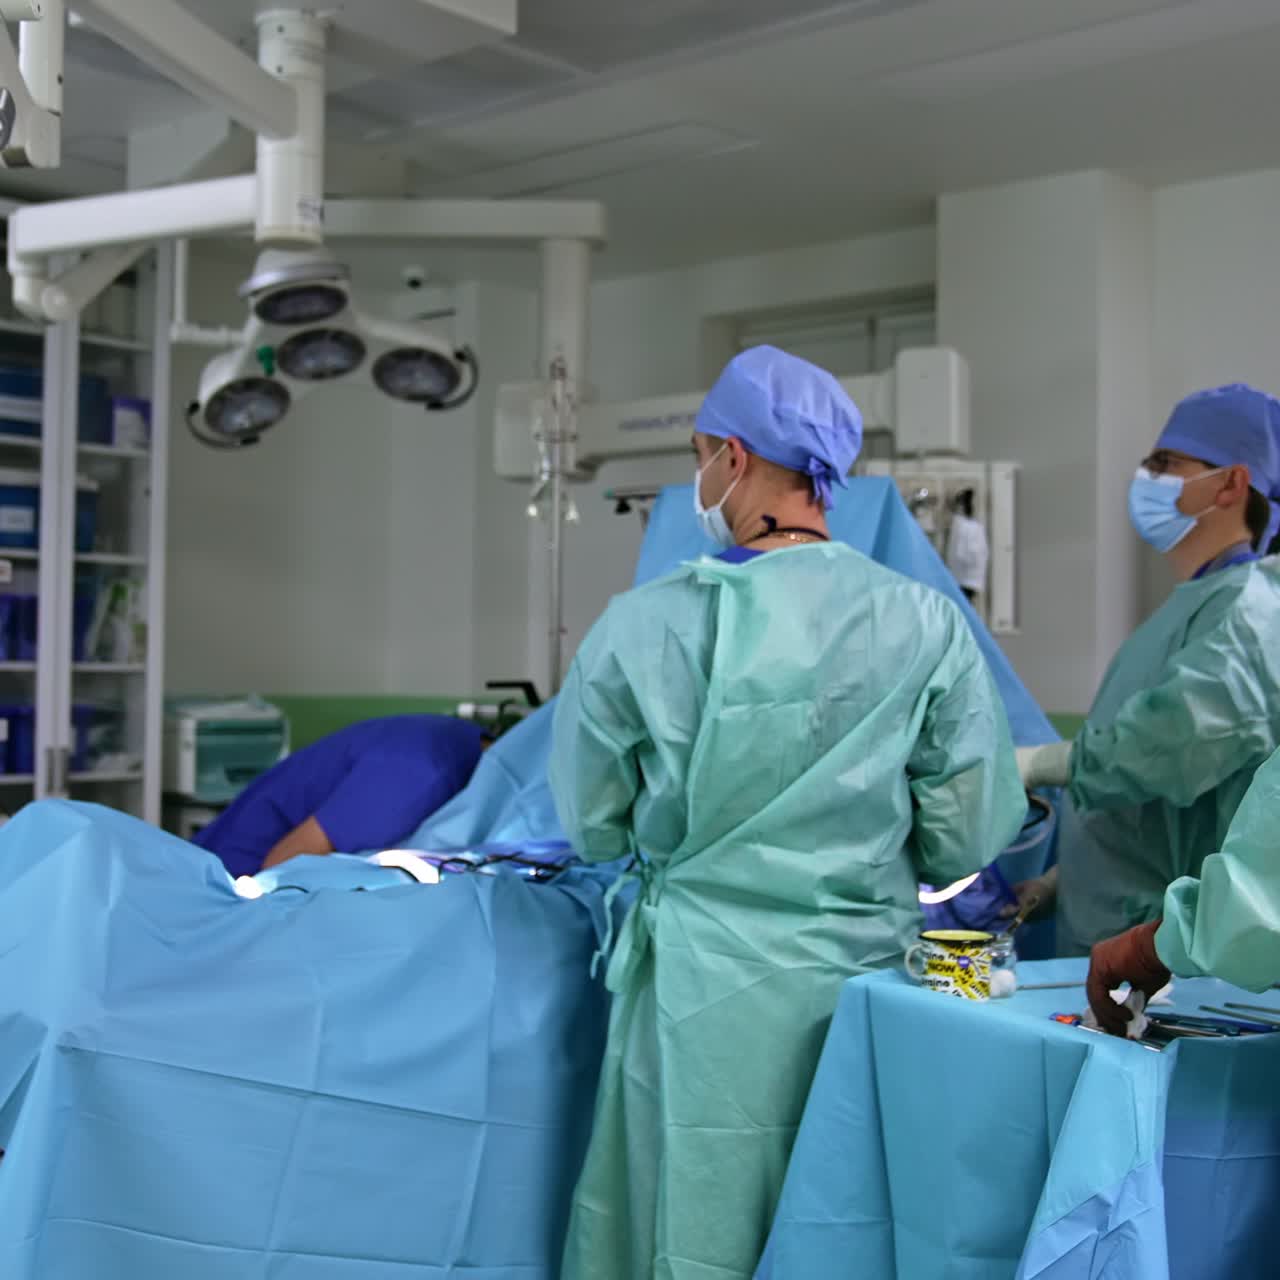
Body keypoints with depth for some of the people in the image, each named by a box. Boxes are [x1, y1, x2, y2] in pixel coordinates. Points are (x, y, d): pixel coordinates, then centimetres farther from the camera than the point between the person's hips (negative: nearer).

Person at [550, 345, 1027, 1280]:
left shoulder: (643, 627, -11)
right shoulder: (926, 626, -9)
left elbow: (595, 831, 1)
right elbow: (966, 841, -3)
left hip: (705, 988, -1)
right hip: (868, 979, 1)